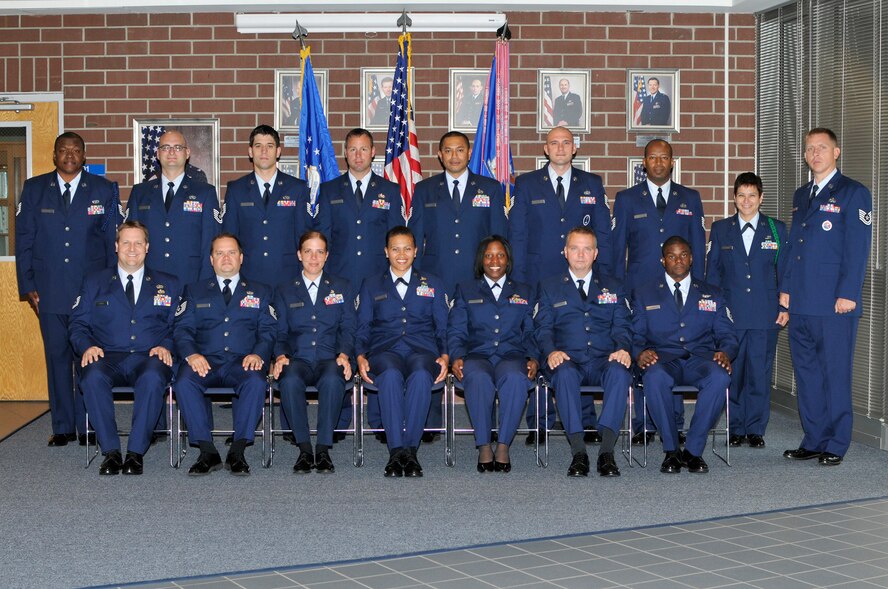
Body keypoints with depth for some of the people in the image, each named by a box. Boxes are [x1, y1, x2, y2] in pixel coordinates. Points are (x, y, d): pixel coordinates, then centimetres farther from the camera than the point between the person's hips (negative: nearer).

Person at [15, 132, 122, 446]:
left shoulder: (104, 190, 6)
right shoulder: (34, 189, 8)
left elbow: (114, 240, 6)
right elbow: (23, 240, 8)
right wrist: (28, 286, 1)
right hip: (49, 290, 1)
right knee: (57, 357, 5)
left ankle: (88, 427, 8)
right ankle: (62, 427, 13)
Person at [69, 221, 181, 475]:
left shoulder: (168, 284, 18)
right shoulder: (94, 282, 18)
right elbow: (78, 324, 13)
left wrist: (166, 347, -8)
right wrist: (87, 346, -8)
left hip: (148, 359, -1)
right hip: (108, 358, 1)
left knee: (152, 378, -38)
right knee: (93, 377, -35)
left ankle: (136, 452, -28)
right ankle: (111, 451, -26)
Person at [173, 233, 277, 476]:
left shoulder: (260, 292, 21)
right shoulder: (195, 291, 21)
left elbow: (268, 331, 9)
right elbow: (182, 329, 9)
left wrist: (258, 354, -13)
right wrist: (191, 354, -13)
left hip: (242, 362, -1)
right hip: (205, 361, 1)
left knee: (256, 382, -36)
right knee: (184, 381, -33)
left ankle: (237, 451, -28)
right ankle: (208, 452, -27)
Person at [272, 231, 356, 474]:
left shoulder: (342, 288, 17)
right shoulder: (285, 292, 19)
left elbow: (347, 328, 8)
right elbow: (280, 333, 12)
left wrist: (343, 355, -11)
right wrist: (280, 356, -10)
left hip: (330, 359, -1)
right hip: (298, 359, 1)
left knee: (333, 379, -38)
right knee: (290, 380, -36)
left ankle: (323, 449, -33)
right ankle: (304, 449, -29)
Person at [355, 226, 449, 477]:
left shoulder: (432, 285, 22)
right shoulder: (371, 285, 22)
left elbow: (443, 327, 17)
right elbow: (363, 327, 16)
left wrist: (445, 356, -2)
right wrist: (361, 356, -3)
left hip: (422, 351, 0)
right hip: (385, 351, 0)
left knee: (421, 375, -38)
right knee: (391, 375, -38)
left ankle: (410, 449, -37)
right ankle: (397, 452, -40)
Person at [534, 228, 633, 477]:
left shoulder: (611, 287, 22)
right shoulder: (550, 286, 18)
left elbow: (622, 325, 13)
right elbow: (543, 327, 8)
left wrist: (623, 349, -10)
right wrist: (551, 351, -14)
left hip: (604, 361, 1)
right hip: (569, 361, -1)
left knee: (620, 372, -35)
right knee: (564, 373, -38)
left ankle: (607, 451, -39)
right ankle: (578, 452, -38)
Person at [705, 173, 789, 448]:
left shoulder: (777, 229, 7)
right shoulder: (721, 229, 8)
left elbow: (784, 270, 7)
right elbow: (712, 271, 9)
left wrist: (785, 307, 1)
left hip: (765, 316, 0)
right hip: (730, 312, 1)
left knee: (760, 373, 1)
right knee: (732, 372, 2)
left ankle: (756, 429, 10)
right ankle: (736, 428, 11)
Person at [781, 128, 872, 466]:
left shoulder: (853, 194, -2)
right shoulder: (801, 195, 19)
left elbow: (857, 248, -8)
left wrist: (847, 295, -14)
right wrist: (786, 288, 13)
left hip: (834, 304, -7)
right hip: (800, 304, 7)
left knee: (835, 375, -1)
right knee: (807, 375, 9)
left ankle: (835, 445, 6)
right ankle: (813, 441, 17)